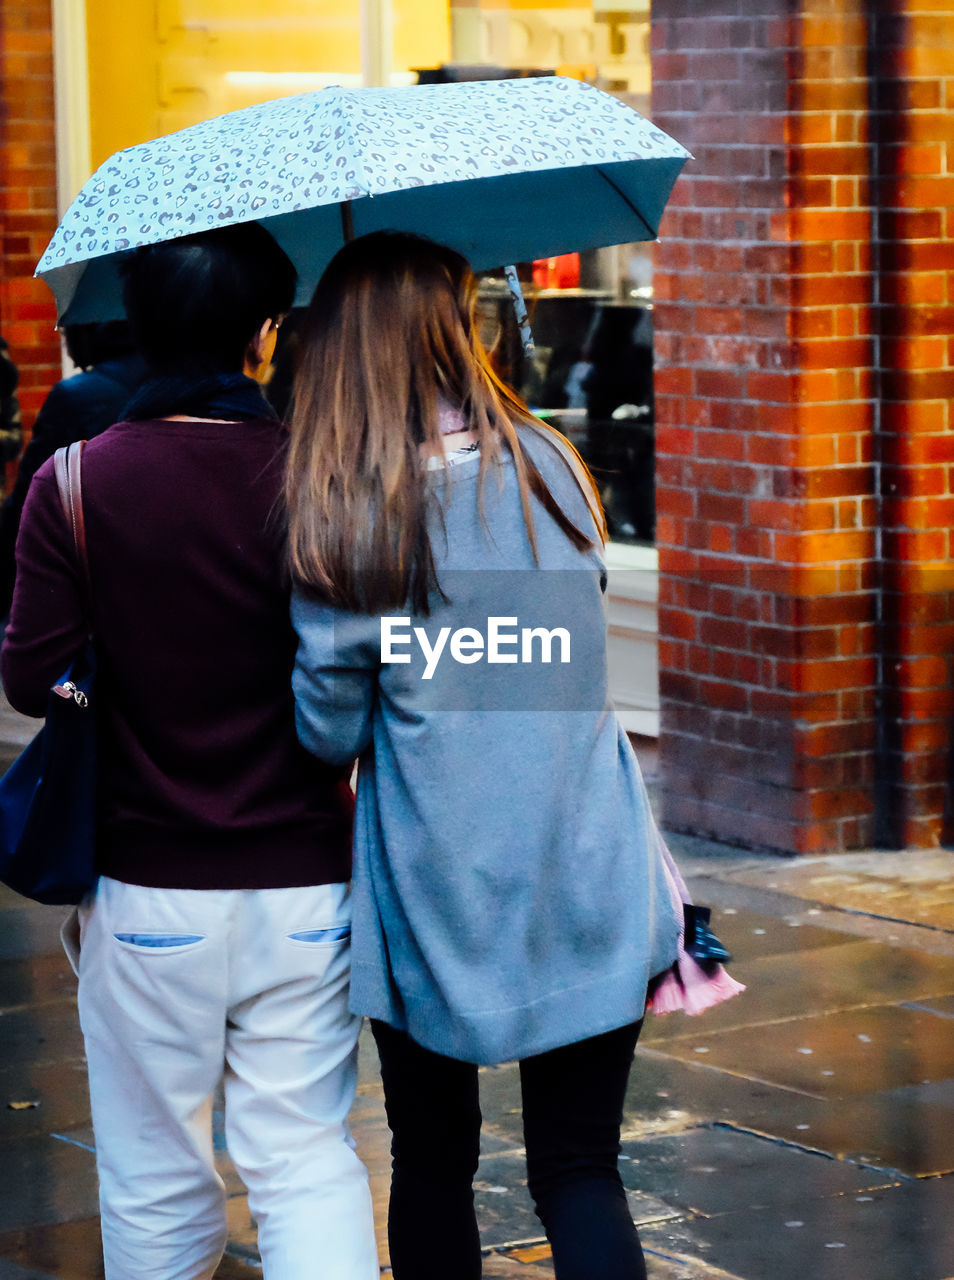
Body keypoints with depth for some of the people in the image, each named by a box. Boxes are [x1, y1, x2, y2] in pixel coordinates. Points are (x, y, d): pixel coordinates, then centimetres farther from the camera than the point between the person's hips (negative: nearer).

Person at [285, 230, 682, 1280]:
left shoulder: (341, 521, -10)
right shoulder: (550, 467, 0)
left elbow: (330, 732, -5)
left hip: (433, 905, -2)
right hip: (589, 889, 2)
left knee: (432, 1166, 15)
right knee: (579, 1172, 6)